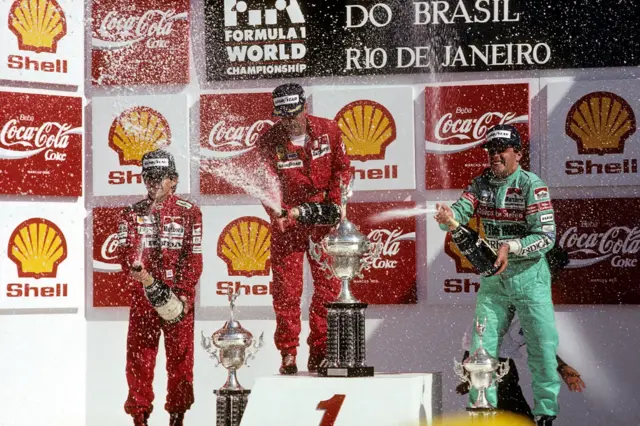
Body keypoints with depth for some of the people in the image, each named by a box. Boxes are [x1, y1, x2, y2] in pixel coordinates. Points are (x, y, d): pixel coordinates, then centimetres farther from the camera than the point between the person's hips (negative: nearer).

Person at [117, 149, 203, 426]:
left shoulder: (189, 212, 2)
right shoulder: (132, 214, 8)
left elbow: (194, 258, -1)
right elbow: (125, 251, -3)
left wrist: (185, 296, -11)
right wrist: (139, 272, -25)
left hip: (178, 296, -1)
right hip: (142, 296, 1)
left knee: (180, 356, 3)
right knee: (139, 355, 1)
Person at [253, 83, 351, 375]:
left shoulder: (328, 130, -3)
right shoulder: (269, 142, -10)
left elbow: (342, 168, 7)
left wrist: (336, 203, -5)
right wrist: (280, 214, -29)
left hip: (324, 215, 2)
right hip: (289, 217, -2)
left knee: (329, 285, 2)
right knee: (287, 288, -3)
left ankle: (320, 352, 11)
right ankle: (288, 354, 5)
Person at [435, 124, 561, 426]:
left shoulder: (531, 186, -12)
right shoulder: (482, 183, 4)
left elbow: (547, 237, -16)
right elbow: (461, 211, -9)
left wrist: (511, 247, -27)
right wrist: (448, 217, -32)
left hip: (529, 276, -5)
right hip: (493, 277, 5)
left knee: (543, 347, 0)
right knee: (482, 347, 6)